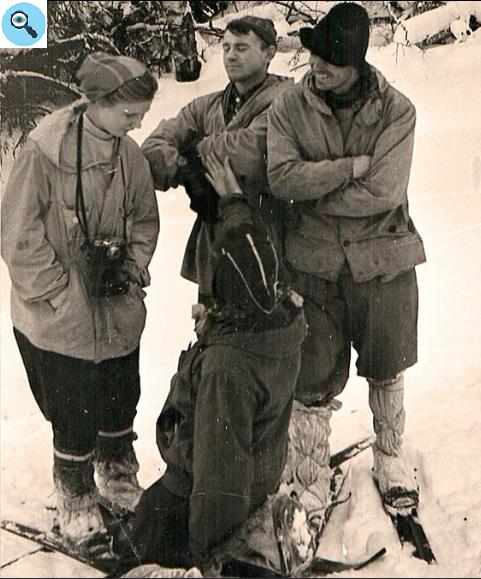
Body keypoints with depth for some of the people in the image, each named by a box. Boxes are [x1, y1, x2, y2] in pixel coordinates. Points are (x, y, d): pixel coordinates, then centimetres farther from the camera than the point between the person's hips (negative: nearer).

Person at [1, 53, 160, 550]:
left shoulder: (128, 154, 1)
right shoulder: (45, 149, -15)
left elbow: (145, 219, 14)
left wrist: (133, 270, 1)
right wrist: (59, 291, -13)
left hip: (119, 309, 5)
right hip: (62, 317, -5)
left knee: (121, 402, 17)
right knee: (75, 415, 6)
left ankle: (119, 479, 42)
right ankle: (76, 501, 30)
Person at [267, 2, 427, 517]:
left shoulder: (395, 110, -6)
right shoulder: (288, 108, -2)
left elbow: (383, 192, -17)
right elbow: (281, 177, -16)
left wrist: (313, 193, -11)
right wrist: (352, 166, -20)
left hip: (382, 259, 0)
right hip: (314, 261, 1)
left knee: (386, 368, 14)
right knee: (315, 373, 7)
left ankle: (389, 456, 38)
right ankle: (315, 465, 30)